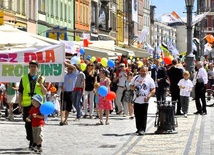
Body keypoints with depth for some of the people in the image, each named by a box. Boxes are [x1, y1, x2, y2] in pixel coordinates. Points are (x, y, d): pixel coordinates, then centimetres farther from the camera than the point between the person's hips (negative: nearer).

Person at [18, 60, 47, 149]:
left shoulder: (41, 78, 8)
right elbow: (20, 92, 9)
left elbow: (45, 93, 4)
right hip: (27, 105, 1)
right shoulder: (24, 78, 8)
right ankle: (31, 141, 13)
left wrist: (41, 84, -11)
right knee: (28, 124, 2)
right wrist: (19, 104, 2)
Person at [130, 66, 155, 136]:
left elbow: (153, 90, -1)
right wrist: (133, 88, -7)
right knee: (137, 115, 9)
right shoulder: (135, 78, 9)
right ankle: (138, 128, 21)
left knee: (143, 116, -5)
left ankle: (142, 130, -3)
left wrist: (148, 96, -16)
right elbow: (131, 86, 16)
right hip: (136, 100, 4)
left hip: (144, 101, -4)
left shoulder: (149, 79, 0)